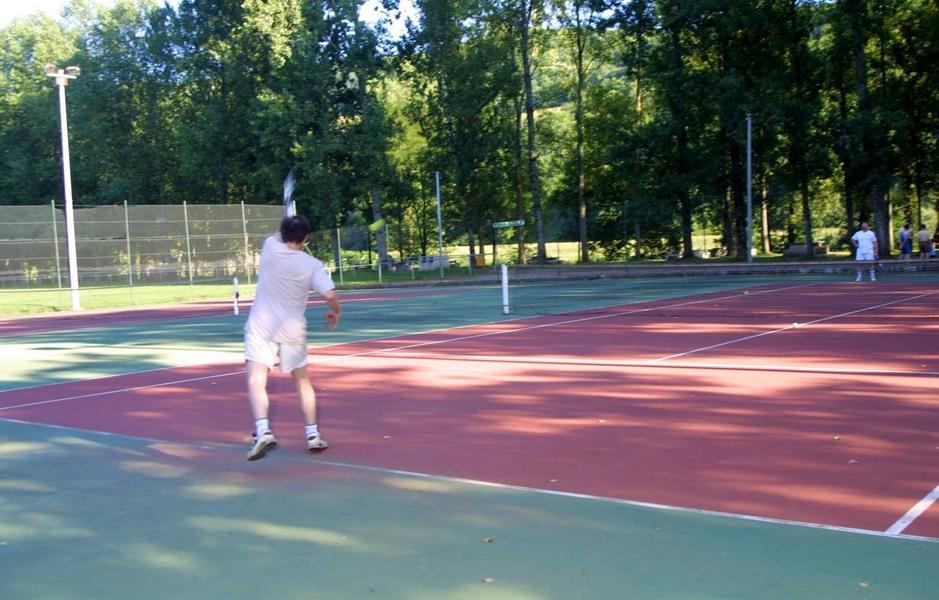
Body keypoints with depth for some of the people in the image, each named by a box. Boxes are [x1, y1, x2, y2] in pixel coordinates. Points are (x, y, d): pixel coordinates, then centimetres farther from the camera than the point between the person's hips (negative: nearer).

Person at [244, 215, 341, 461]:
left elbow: (279, 236, 20)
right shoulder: (313, 265, -8)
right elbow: (330, 295, -17)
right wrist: (336, 312, 3)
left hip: (261, 328, -1)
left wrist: (289, 226, 36)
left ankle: (263, 431, -29)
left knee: (256, 382, -8)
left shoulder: (270, 247, -4)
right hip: (292, 330, 1)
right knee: (302, 382, 18)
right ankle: (313, 435, 18)